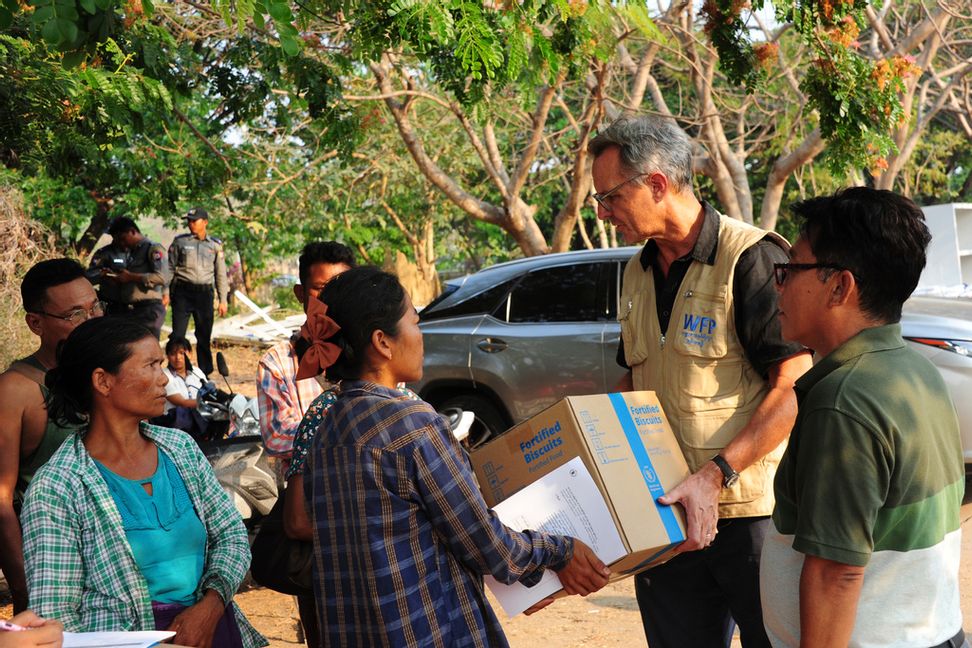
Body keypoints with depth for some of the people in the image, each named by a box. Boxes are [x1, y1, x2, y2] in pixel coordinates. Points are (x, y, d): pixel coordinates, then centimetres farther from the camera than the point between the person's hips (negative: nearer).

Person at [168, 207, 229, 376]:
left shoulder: (215, 245, 8)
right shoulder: (179, 242, 5)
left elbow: (221, 274, 11)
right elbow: (169, 268, 6)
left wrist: (223, 300, 7)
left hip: (204, 292, 1)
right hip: (182, 291, -1)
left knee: (204, 335, 6)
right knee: (178, 334, -6)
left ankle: (205, 373, 14)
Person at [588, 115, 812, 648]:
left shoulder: (751, 258, -12)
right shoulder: (637, 273, 13)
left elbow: (795, 388, -17)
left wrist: (716, 474, -23)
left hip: (752, 510, -7)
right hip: (665, 516, 7)